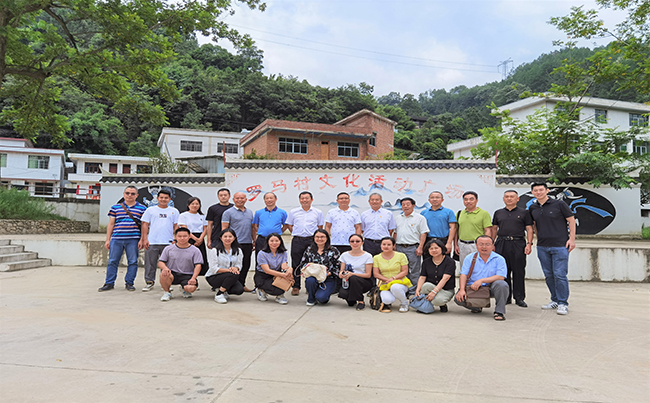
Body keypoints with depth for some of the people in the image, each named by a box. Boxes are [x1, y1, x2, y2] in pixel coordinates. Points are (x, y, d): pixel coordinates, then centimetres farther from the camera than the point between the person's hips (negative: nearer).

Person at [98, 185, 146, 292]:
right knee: (112, 261, 4)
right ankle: (109, 283, 13)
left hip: (133, 240, -1)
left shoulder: (142, 208, 7)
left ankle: (129, 283, 12)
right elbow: (111, 224, 13)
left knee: (133, 262, 1)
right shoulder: (115, 207, 12)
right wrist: (108, 240, 8)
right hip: (116, 239, 2)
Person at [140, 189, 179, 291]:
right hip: (152, 242, 0)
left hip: (168, 242, 1)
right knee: (150, 264, 3)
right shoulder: (150, 210, 9)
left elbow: (176, 226, 11)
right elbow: (145, 224, 6)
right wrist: (145, 239, -2)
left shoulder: (174, 211, 12)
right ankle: (149, 282, 14)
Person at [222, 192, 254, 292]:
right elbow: (224, 228, -5)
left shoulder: (250, 212, 16)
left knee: (246, 265, 9)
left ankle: (242, 285, 20)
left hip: (248, 243, 6)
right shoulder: (228, 212, -2)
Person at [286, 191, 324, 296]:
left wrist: (315, 236, 3)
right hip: (297, 241, 1)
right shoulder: (293, 212, 8)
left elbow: (320, 226, 14)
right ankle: (295, 287, 11)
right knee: (296, 264, 3)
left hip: (312, 240, 0)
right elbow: (289, 225, 15)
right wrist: (296, 233, 6)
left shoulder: (318, 212, 7)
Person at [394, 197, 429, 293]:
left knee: (414, 271, -2)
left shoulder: (420, 218, 1)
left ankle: (414, 290, 4)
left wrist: (420, 247, -12)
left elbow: (423, 234, -4)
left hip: (413, 248, -5)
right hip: (400, 248, 5)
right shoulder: (398, 218, 17)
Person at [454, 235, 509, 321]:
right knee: (458, 298, -22)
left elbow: (500, 277, -13)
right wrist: (462, 290, -18)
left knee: (502, 284, -32)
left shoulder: (499, 259, -1)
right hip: (472, 288, 2)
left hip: (491, 288, -2)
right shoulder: (469, 258, 6)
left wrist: (481, 280, -22)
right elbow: (463, 275, -1)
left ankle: (499, 311, -14)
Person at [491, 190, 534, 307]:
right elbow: (494, 229, 16)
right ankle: (506, 297, 13)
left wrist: (529, 244, -7)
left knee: (519, 272, 0)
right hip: (501, 244, 2)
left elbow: (529, 229, 4)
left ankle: (519, 298, 9)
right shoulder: (498, 213, 14)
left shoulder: (524, 212, 7)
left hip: (518, 244, -2)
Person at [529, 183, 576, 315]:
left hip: (560, 246, -5)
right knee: (548, 275, 10)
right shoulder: (532, 208, 8)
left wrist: (572, 239, -7)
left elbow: (571, 220, -1)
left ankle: (563, 303, 2)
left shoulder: (559, 204, -5)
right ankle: (555, 300, 22)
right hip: (542, 247, 5)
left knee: (560, 274, -8)